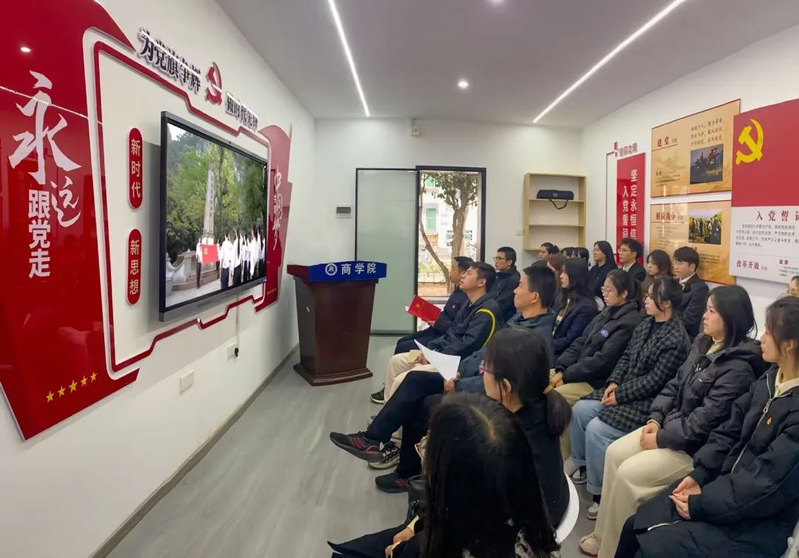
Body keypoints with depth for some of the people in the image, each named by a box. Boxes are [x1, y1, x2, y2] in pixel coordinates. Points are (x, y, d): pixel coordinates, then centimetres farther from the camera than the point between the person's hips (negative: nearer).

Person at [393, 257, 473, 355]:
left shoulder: (466, 298, -21)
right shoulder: (457, 291, 12)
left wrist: (436, 323, -22)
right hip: (436, 330, 10)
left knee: (403, 347, -12)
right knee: (401, 342, 10)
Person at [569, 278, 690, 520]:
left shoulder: (676, 339, -19)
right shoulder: (646, 325, 9)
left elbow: (655, 381, -22)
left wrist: (620, 395, -19)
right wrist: (614, 382, -3)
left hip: (648, 402, -9)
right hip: (623, 390, 9)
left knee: (596, 429, -22)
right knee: (580, 410, -1)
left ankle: (601, 492, -4)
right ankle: (584, 465, 19)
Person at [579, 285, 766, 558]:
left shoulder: (739, 367, -22)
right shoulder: (703, 344, 7)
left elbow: (706, 420, -25)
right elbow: (675, 385, 11)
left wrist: (661, 439, -18)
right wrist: (655, 419, -2)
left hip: (698, 447, -9)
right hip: (670, 424, 9)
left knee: (629, 473, -17)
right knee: (614, 453, -2)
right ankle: (605, 535, 8)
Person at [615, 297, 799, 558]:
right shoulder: (769, 380, 4)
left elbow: (766, 485, -25)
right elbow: (729, 431, 8)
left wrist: (701, 504, -17)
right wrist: (699, 474, -3)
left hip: (757, 521, -7)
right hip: (728, 486, 8)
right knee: (635, 527, 0)